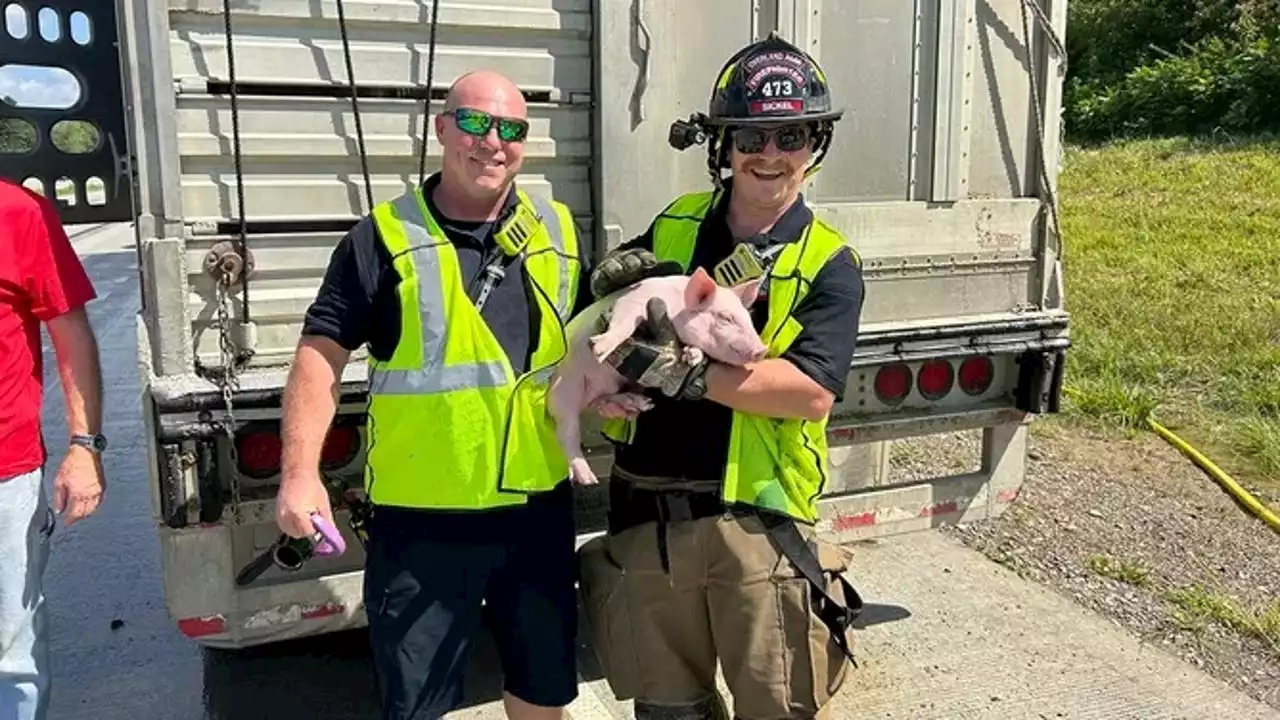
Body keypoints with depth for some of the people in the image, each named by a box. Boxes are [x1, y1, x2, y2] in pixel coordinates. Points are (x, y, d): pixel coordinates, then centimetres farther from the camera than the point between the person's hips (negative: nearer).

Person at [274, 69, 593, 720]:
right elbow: (321, 354, -8)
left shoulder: (558, 232, 5)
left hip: (538, 508, 4)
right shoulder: (385, 236, -7)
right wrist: (301, 472, -17)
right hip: (420, 519, -3)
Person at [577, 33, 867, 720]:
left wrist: (684, 374, -25)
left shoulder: (828, 264, -4)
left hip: (756, 522, -3)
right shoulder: (671, 228, 7)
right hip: (648, 516, 4)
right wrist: (610, 284, -7)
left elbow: (813, 392, -17)